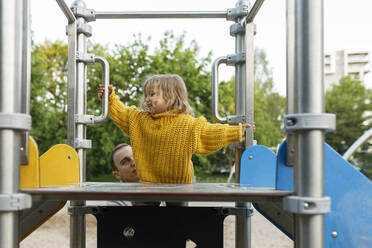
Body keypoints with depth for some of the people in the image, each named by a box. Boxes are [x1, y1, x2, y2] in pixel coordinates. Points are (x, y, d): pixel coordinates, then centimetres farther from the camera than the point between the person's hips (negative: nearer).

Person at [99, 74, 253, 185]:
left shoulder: (187, 123, -9)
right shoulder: (139, 119, 6)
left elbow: (208, 132, -11)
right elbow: (121, 113, 16)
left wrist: (237, 131, -18)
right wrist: (110, 97, 11)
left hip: (178, 183, -3)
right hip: (148, 181, 4)